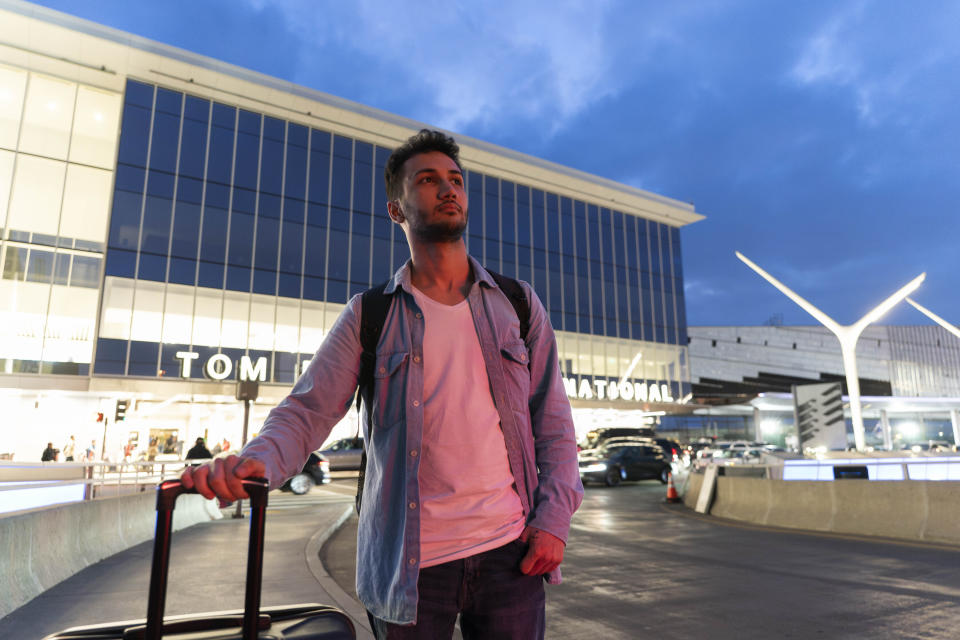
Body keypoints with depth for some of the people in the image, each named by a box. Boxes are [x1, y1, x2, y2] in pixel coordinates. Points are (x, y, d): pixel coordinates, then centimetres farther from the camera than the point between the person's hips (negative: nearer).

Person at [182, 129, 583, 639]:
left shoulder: (518, 303, 5)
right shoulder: (368, 316, 2)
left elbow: (553, 421, 6)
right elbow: (307, 410, -5)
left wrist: (553, 519, -4)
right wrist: (256, 461, -26)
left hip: (509, 552, 2)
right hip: (412, 562, -1)